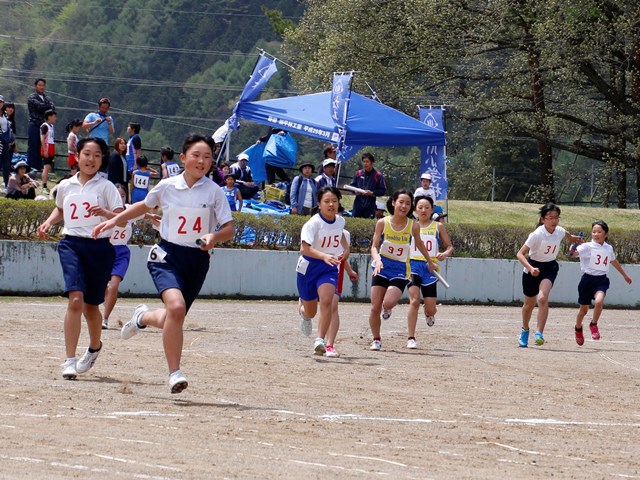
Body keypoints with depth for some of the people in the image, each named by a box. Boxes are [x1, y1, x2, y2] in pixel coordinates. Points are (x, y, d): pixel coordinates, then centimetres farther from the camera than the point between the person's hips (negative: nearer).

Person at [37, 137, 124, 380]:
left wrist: (104, 213, -26)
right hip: (71, 244, 1)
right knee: (75, 300, -19)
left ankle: (95, 346, 42)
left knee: (90, 306, 10)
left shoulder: (106, 187, 1)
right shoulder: (65, 186, 11)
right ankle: (70, 360, -19)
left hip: (99, 247, -1)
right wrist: (48, 222, 14)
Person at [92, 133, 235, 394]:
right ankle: (174, 372, -18)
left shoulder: (214, 192, -2)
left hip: (197, 259, 2)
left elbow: (230, 228, -2)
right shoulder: (167, 186, 1)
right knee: (176, 306, -27)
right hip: (168, 255, -2)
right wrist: (114, 220, 19)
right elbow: (145, 206, 21)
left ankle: (143, 317, 46)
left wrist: (214, 236, -23)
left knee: (172, 319, 8)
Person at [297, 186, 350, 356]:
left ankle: (320, 341, -22)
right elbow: (304, 248, -33)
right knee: (310, 312, 10)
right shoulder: (313, 223, -20)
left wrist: (345, 250, 11)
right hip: (308, 267, -3)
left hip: (329, 269, 3)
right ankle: (302, 308, 49)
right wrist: (324, 256, -48)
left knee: (327, 301, -23)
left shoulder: (340, 221, 0)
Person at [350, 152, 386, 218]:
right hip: (358, 205, 3)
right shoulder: (358, 174, 7)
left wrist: (372, 193, -16)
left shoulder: (378, 176, -4)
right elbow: (352, 185, 16)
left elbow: (383, 190, -3)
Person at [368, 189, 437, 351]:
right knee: (375, 308, -2)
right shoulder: (383, 223, -7)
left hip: (400, 271, -1)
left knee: (388, 303, -22)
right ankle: (376, 339, 20)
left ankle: (387, 308, 17)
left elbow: (419, 244, 12)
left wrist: (430, 262, 24)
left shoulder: (413, 226, -7)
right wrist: (377, 259, -25)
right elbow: (374, 246, -5)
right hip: (382, 268, 1)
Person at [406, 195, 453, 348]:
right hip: (413, 265, -1)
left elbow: (449, 246, 10)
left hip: (430, 267, 1)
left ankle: (429, 314, 40)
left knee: (431, 309, 0)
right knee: (414, 301, -19)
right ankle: (411, 338, -13)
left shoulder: (438, 226, 6)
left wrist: (445, 254, -12)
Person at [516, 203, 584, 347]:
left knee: (543, 298, -24)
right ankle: (525, 330, 41)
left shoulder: (560, 231, -10)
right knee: (529, 304, 14)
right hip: (533, 268, -2)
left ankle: (539, 333, -24)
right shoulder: (537, 234, -26)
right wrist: (531, 268, -41)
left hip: (550, 268, 2)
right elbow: (520, 254, -28)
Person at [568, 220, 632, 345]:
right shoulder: (588, 247, -9)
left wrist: (624, 275, 37)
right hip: (588, 279, -2)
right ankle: (578, 328, 39)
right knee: (584, 309, 9)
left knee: (599, 301, -26)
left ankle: (594, 324, -1)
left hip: (601, 280, 2)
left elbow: (614, 261, 24)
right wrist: (572, 252, -53)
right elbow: (577, 252, -28)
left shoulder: (609, 248, 5)